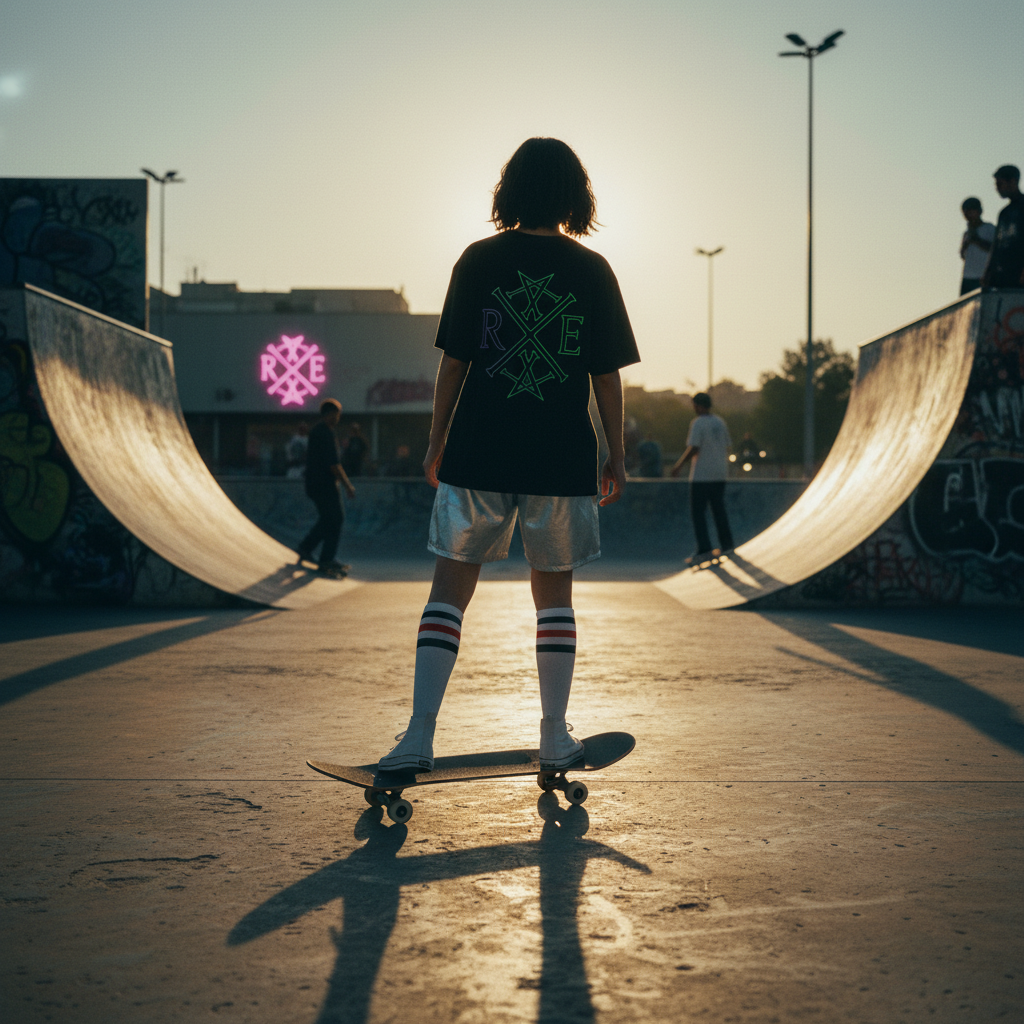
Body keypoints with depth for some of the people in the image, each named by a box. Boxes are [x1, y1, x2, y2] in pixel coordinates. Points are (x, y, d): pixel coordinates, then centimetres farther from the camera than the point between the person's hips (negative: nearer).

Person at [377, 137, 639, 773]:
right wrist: (617, 457, 10)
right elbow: (607, 376, 2)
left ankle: (420, 736, -3)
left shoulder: (480, 260, -1)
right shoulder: (592, 270, 1)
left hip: (478, 456, -1)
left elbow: (453, 363, 0)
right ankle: (555, 739, 16)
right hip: (562, 459, 1)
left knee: (450, 590, 4)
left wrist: (437, 444, 9)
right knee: (554, 594, 13)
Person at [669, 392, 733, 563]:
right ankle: (726, 544, 21)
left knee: (698, 512, -4)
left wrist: (679, 465, -10)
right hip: (720, 474, 7)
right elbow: (727, 445, 15)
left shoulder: (698, 423, -12)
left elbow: (694, 448, -18)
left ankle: (704, 549, -11)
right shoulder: (720, 422, 10)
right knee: (719, 509, 17)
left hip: (701, 475, -7)